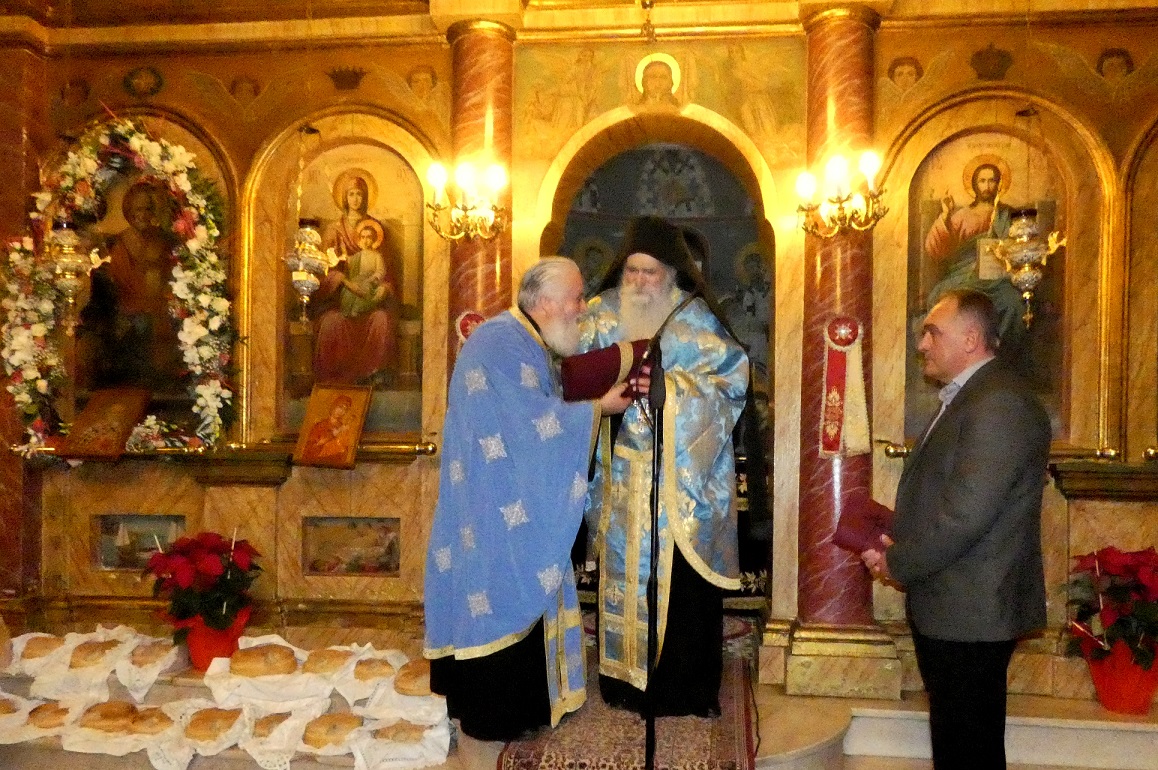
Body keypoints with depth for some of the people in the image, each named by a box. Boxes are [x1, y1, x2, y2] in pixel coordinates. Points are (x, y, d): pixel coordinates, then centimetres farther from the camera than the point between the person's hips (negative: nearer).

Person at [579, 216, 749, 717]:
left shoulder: (695, 318, -1)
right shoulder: (604, 313, 6)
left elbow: (731, 374, -7)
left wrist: (667, 385, -17)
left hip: (681, 476, -2)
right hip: (622, 475, 3)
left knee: (679, 579, 0)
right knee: (625, 572, 6)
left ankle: (687, 688, 12)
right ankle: (626, 680, 18)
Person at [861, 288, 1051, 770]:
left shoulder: (999, 404, -18)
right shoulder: (965, 399, 15)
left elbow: (966, 513, -24)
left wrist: (899, 564, -12)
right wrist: (896, 546, 5)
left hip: (970, 613, -10)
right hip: (950, 609, 10)